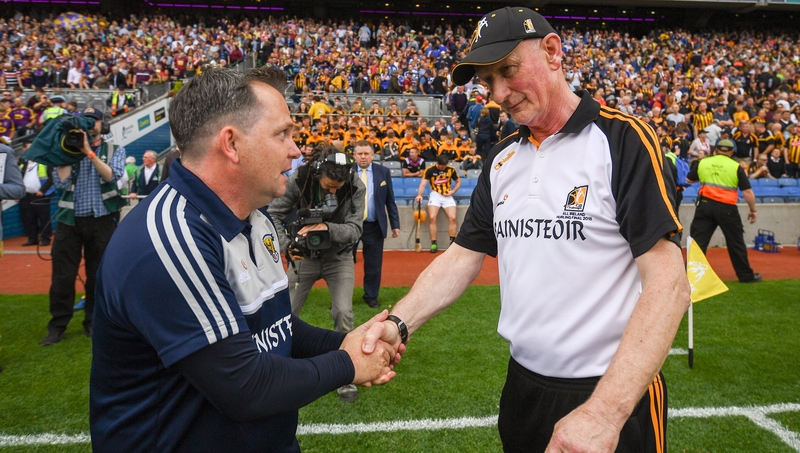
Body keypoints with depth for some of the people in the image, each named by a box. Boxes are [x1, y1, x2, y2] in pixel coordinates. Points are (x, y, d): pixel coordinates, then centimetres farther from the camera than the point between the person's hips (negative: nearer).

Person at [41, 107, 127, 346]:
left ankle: (93, 323, 20)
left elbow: (111, 175, -13)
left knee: (98, 275, 8)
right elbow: (61, 182, -5)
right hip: (70, 219, 1)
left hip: (101, 220, -1)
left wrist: (89, 151, -16)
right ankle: (57, 325, 14)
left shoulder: (114, 150, 6)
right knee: (62, 276, 2)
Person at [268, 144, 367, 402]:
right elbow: (274, 215, -14)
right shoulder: (298, 181, -20)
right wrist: (287, 245, -29)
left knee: (343, 312, -13)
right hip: (304, 256, 1)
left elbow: (355, 229, -20)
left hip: (338, 257, 0)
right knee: (287, 313, 3)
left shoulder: (356, 187, -19)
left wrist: (328, 228, -38)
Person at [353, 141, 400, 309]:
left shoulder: (383, 172, 1)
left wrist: (395, 224, 2)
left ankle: (371, 296, 24)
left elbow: (390, 201, 5)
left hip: (374, 226, 1)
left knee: (373, 264, 8)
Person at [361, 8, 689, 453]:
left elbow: (669, 283, -19)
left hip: (618, 393, -5)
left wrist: (605, 412, -27)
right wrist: (399, 323, -10)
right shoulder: (501, 160, 6)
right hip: (523, 385, 6)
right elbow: (463, 257, 7)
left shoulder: (623, 139, -13)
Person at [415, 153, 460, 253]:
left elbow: (458, 182, 12)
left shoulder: (451, 169, 0)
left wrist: (453, 191, -5)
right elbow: (423, 184, -11)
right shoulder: (429, 170, -7)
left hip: (447, 196, 2)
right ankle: (434, 243, -10)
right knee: (432, 217, -19)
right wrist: (419, 195, -28)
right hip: (435, 195, -1)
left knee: (452, 218, -15)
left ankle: (453, 242, -3)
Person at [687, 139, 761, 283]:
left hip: (705, 205, 1)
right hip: (727, 208, -1)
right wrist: (753, 210, 9)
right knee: (736, 243, 11)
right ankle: (746, 275, 23)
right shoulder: (736, 167, 0)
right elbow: (747, 191, -2)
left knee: (698, 240, 4)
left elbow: (689, 179, 19)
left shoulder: (703, 162, 5)